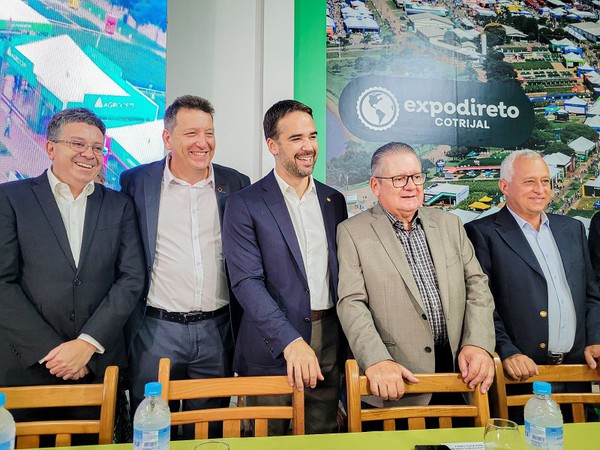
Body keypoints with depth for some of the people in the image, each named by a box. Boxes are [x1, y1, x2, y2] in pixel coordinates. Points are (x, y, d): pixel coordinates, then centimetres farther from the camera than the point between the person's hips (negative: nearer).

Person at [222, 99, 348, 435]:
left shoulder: (334, 200, 9)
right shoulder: (245, 205, -7)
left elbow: (342, 270, 12)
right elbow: (247, 282, -14)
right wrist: (291, 342, -23)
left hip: (330, 344, 4)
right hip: (273, 347, -3)